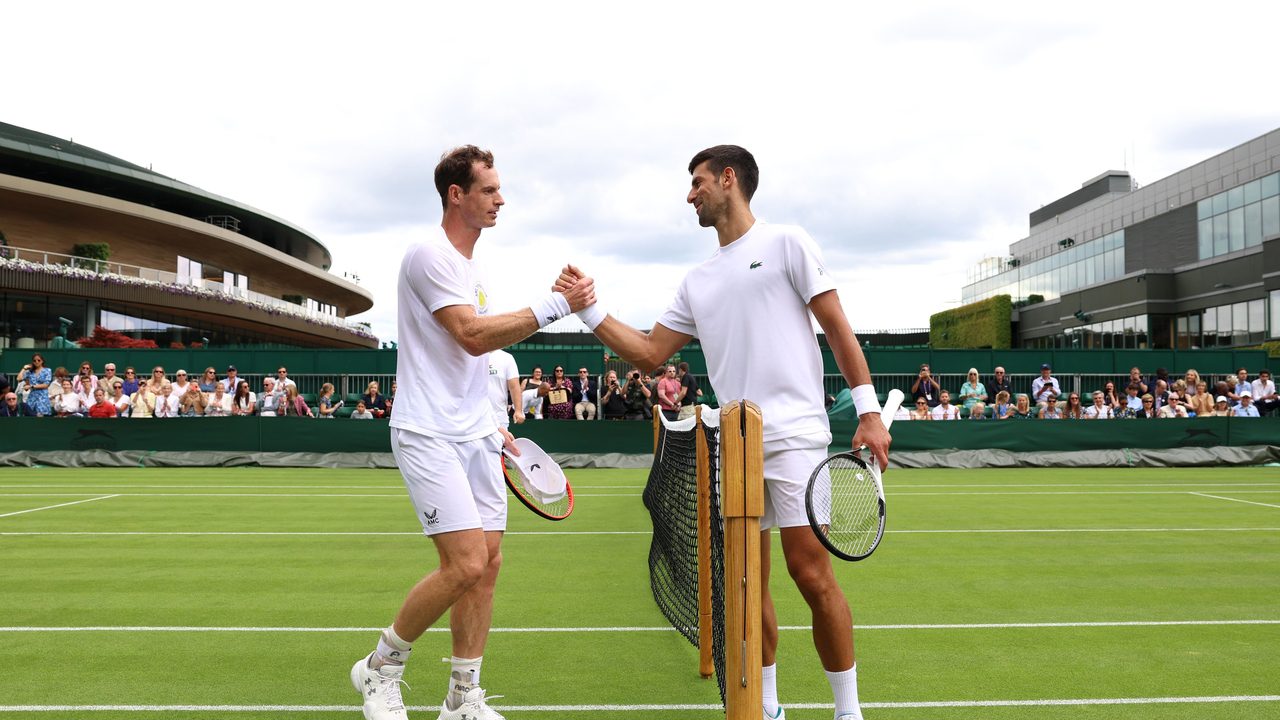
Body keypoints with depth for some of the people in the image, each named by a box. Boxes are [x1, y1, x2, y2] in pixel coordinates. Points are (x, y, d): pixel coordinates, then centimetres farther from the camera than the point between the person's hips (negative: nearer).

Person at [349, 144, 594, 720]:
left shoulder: (470, 266, 18)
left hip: (474, 435, 9)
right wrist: (554, 305, -21)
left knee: (488, 561, 5)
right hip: (430, 435, -9)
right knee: (466, 564, -13)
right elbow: (473, 336, -22)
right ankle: (380, 668, 10)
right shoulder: (430, 254, -11)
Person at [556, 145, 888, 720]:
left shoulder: (786, 243, 3)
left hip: (794, 435, -5)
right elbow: (649, 354, 17)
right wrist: (589, 309, 9)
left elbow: (837, 328, -1)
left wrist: (869, 411, -8)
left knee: (811, 572, -9)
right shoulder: (697, 282, 19)